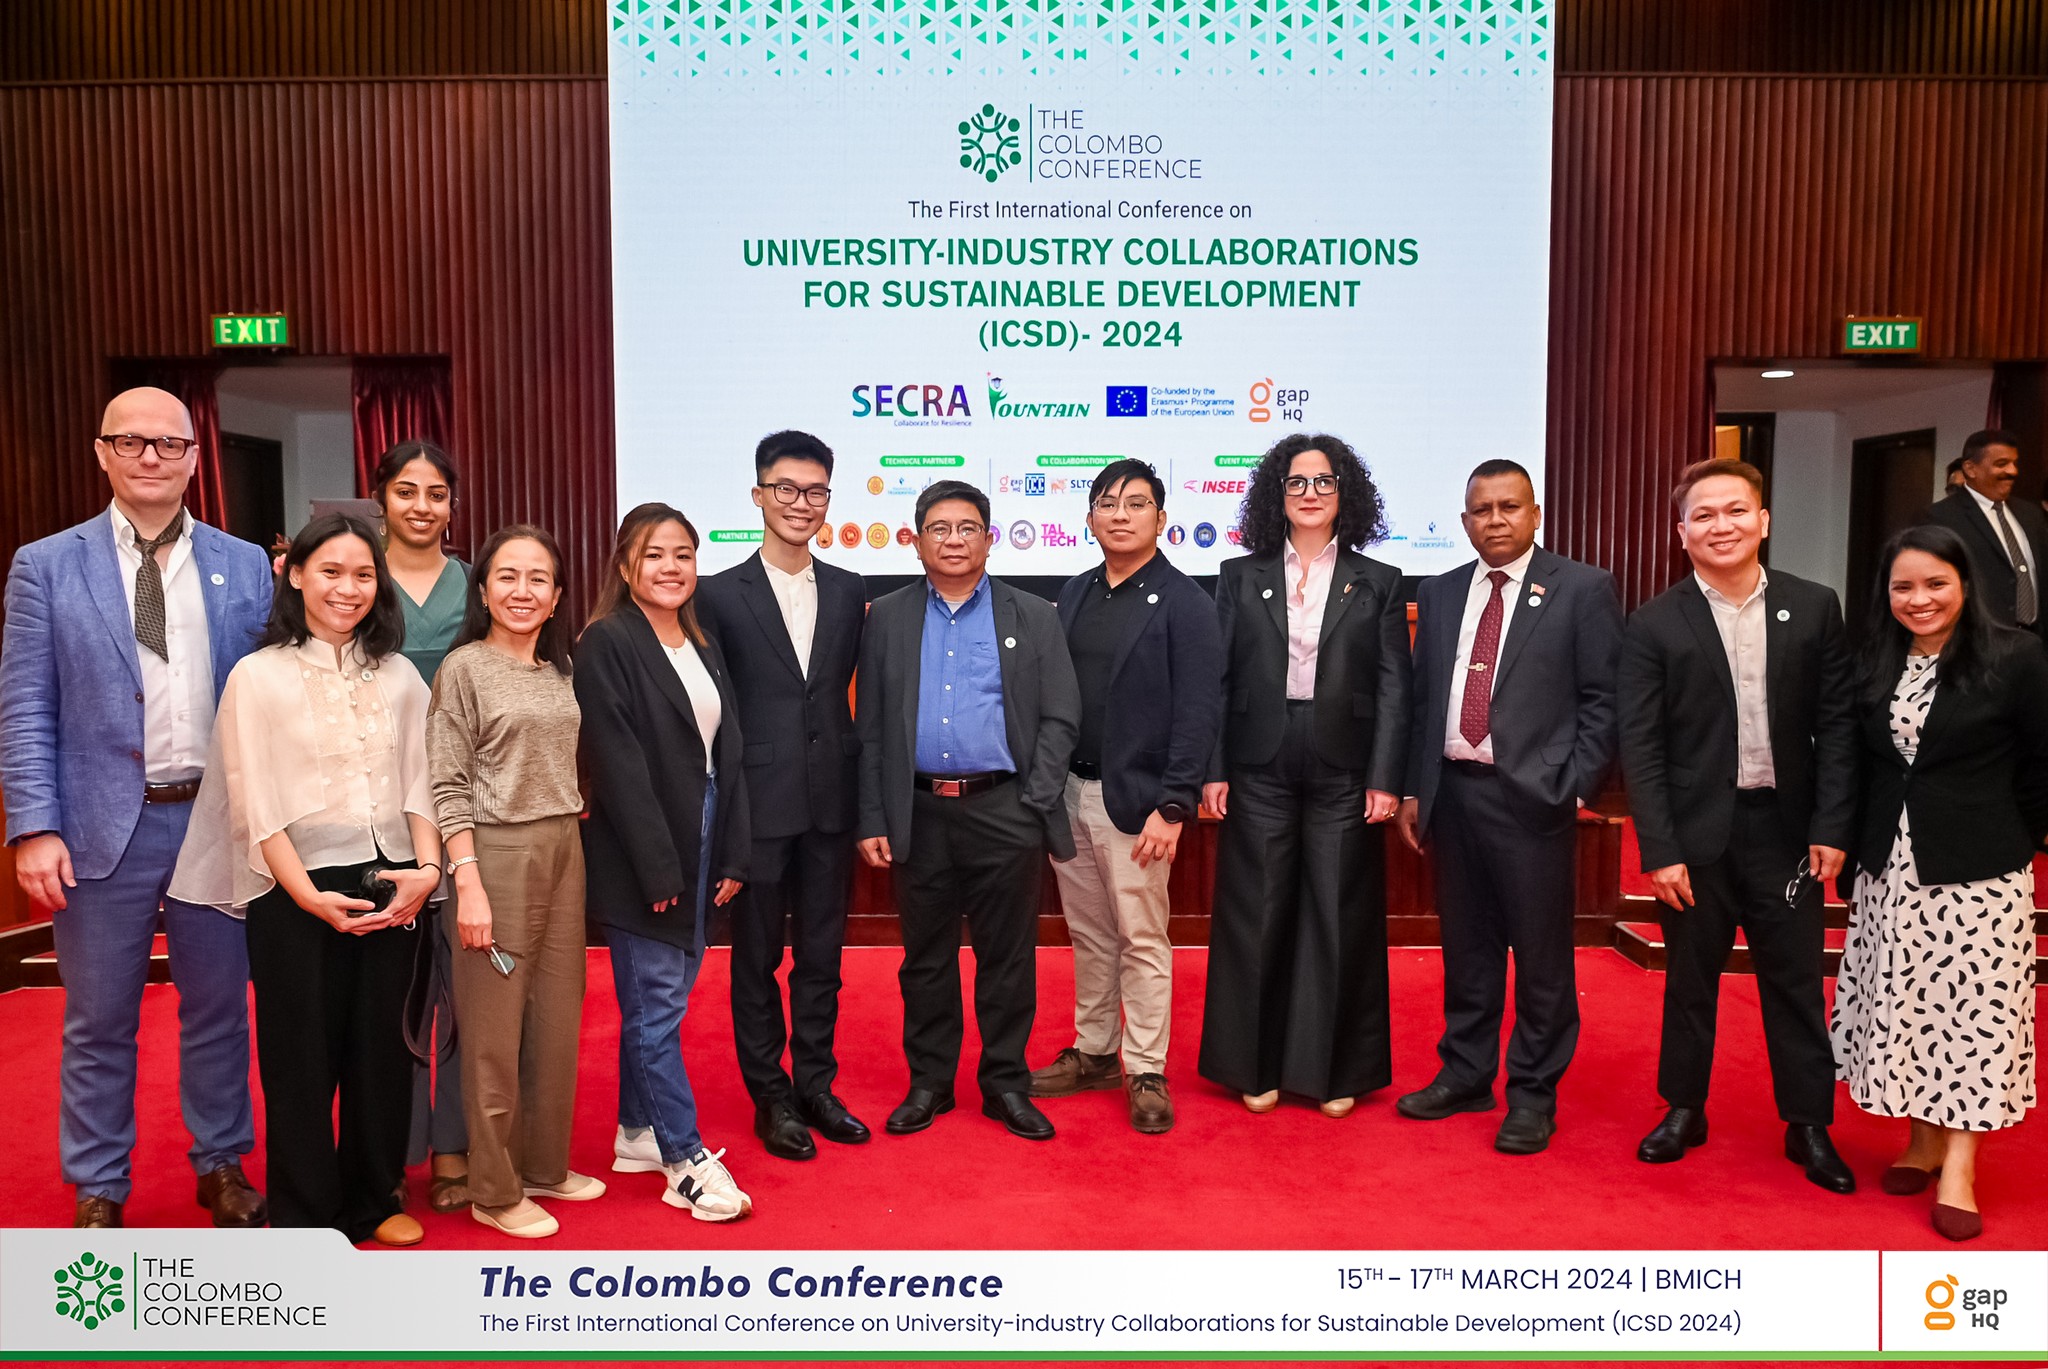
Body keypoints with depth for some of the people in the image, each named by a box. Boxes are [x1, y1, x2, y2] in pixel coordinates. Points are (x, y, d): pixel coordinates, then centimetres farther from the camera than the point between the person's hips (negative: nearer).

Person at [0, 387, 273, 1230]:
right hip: (103, 826, -1)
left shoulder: (246, 568, 4)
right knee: (99, 1023, 12)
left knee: (218, 1009, 13)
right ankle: (98, 1190, 28)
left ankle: (222, 1166, 31)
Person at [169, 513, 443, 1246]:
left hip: (393, 887, 3)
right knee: (302, 1058, 8)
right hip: (296, 896, -3)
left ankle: (374, 1198, 30)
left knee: (383, 1051, 12)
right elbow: (256, 805, -8)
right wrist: (311, 897, -14)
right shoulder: (258, 676, -4)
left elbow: (420, 782, 4)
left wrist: (427, 867, -9)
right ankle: (306, 1217, 24)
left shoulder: (399, 675, 6)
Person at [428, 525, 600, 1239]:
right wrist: (468, 884, -15)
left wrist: (572, 839, 9)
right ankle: (495, 1190, 17)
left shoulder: (560, 669, 10)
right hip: (497, 852, -5)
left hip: (563, 850, 6)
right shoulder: (464, 668, -6)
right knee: (494, 1025, 3)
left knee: (557, 1018, 11)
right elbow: (446, 785, -9)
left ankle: (544, 1164, 28)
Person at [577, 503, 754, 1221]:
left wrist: (732, 855, 5)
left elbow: (727, 753, 11)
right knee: (657, 1000, 0)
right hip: (638, 854, -7)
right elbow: (617, 764, -16)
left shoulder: (703, 646, 12)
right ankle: (686, 1162, 8)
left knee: (663, 991, 15)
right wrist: (658, 867, -18)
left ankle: (638, 1133, 30)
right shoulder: (607, 643, -10)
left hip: (699, 845, 7)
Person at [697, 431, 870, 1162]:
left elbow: (848, 689, 10)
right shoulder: (720, 595, -4)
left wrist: (860, 787, 3)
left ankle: (815, 1086, 28)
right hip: (758, 805, -3)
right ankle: (771, 1097, 24)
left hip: (830, 802, 3)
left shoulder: (848, 593, 7)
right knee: (757, 958, 9)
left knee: (821, 955, 13)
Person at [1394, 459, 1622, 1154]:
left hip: (1532, 797, -4)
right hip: (1452, 791, 4)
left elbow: (1603, 700, -4)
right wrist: (1413, 789, 9)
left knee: (1541, 954, 4)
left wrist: (1575, 790, -10)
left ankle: (1533, 1095, 18)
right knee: (1465, 947, 14)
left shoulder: (1583, 589, -1)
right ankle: (1465, 1075, 28)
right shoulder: (1439, 593, 12)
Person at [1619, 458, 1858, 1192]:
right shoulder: (1654, 625, -5)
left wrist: (1832, 827, -3)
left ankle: (1809, 1124, 25)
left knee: (1796, 981, 10)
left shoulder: (1814, 608, 2)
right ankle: (1684, 1110, 28)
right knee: (1690, 979, 11)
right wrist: (1659, 849, -10)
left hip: (1786, 829, 1)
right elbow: (1641, 746, -6)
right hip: (1697, 834, -1)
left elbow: (1837, 723, 3)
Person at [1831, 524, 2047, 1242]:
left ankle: (1959, 1168, 9)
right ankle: (1922, 1141, 25)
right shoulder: (1874, 666, 5)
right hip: (1889, 868, 4)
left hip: (1978, 872, -4)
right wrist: (1855, 847, 6)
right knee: (1903, 1007, 9)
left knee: (1972, 1009, 0)